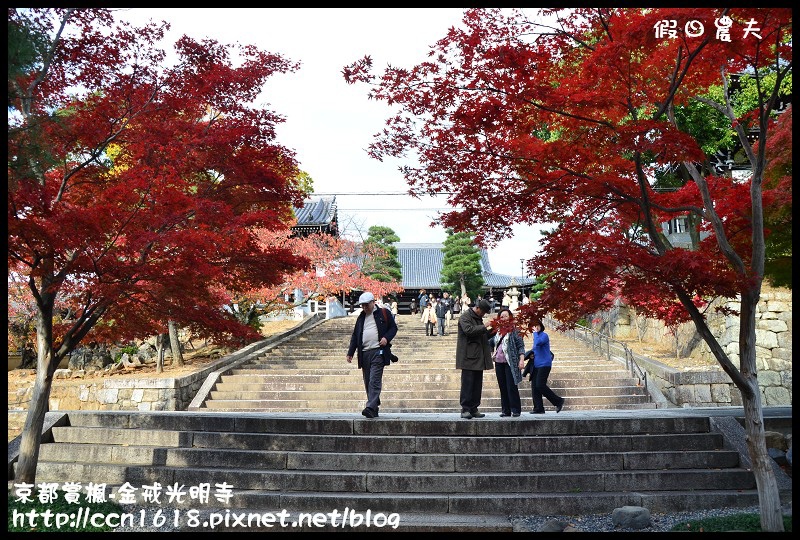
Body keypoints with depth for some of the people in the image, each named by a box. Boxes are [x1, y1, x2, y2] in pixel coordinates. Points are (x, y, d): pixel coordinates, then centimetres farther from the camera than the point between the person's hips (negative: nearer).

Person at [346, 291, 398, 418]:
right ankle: (374, 409, 14)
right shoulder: (361, 317, 21)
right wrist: (350, 353, 15)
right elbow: (355, 336, 22)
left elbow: (394, 327, 6)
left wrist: (386, 338, -12)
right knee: (367, 382, 6)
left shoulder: (384, 313, 7)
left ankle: (371, 408, -21)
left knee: (374, 381, -15)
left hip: (378, 352, -6)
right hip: (364, 353, 6)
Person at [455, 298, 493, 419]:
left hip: (478, 357, 9)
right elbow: (468, 330, -22)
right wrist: (484, 326, -16)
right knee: (467, 383, -7)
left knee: (477, 384, 7)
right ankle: (465, 409, -4)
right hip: (468, 357, -8)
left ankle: (474, 409, 11)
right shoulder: (465, 317, -5)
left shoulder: (478, 318, 22)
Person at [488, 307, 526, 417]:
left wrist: (521, 360, -14)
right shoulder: (497, 331, 12)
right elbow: (490, 343, 27)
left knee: (512, 387, -7)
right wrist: (492, 354, 16)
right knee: (503, 388, 6)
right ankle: (506, 410, 11)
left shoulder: (514, 331, -2)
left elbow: (521, 346, -5)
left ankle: (516, 410, 0)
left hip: (510, 363, -5)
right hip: (499, 363, 5)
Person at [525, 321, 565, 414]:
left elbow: (538, 343, -27)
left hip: (544, 365, -9)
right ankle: (538, 408, 6)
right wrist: (531, 352, 9)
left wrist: (535, 333, -14)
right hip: (536, 365, 9)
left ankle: (559, 401, 1)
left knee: (540, 385, -15)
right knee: (534, 386, 2)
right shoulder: (536, 336, 18)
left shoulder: (544, 335, -8)